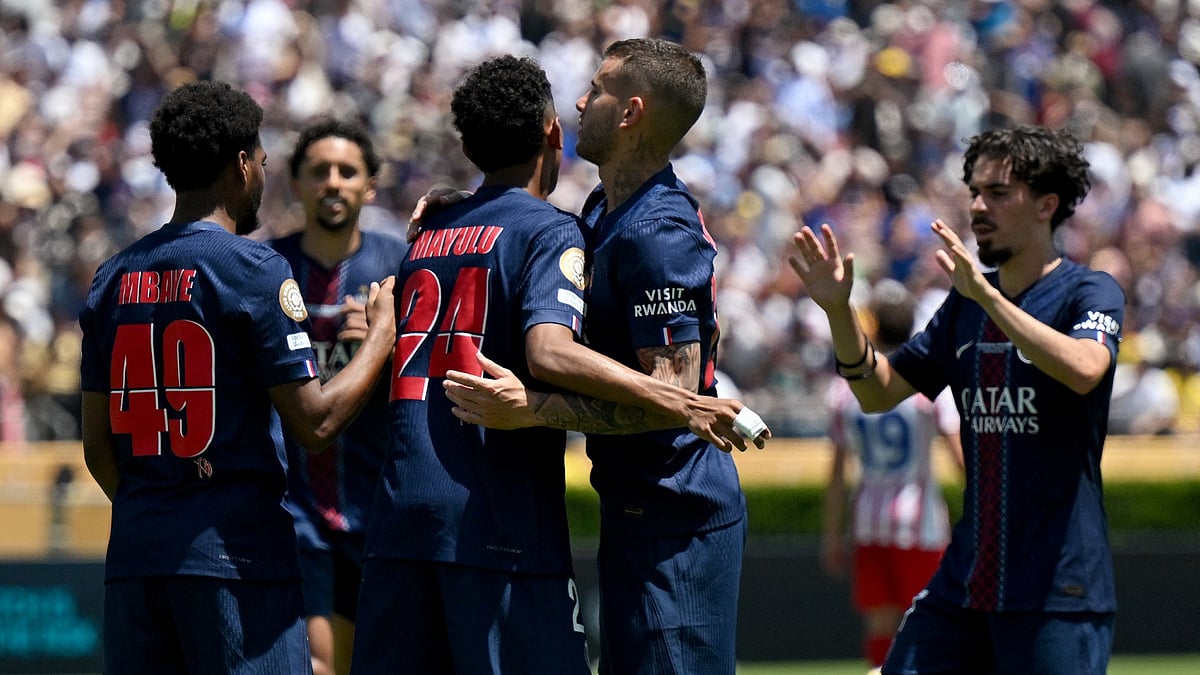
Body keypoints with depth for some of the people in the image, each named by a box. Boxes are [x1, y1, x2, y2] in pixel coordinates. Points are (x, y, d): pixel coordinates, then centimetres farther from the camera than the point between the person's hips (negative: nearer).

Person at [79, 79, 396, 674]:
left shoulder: (113, 279, 11)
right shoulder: (256, 271, -7)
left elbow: (97, 447, 13)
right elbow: (314, 423, -10)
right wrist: (381, 334, 4)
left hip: (134, 556, 6)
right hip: (236, 558, -6)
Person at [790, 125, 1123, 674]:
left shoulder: (1090, 293, -4)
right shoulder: (964, 305, 15)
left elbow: (1084, 370, -26)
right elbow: (878, 391, 15)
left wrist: (986, 294, -31)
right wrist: (838, 309, -1)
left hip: (1058, 587, -6)